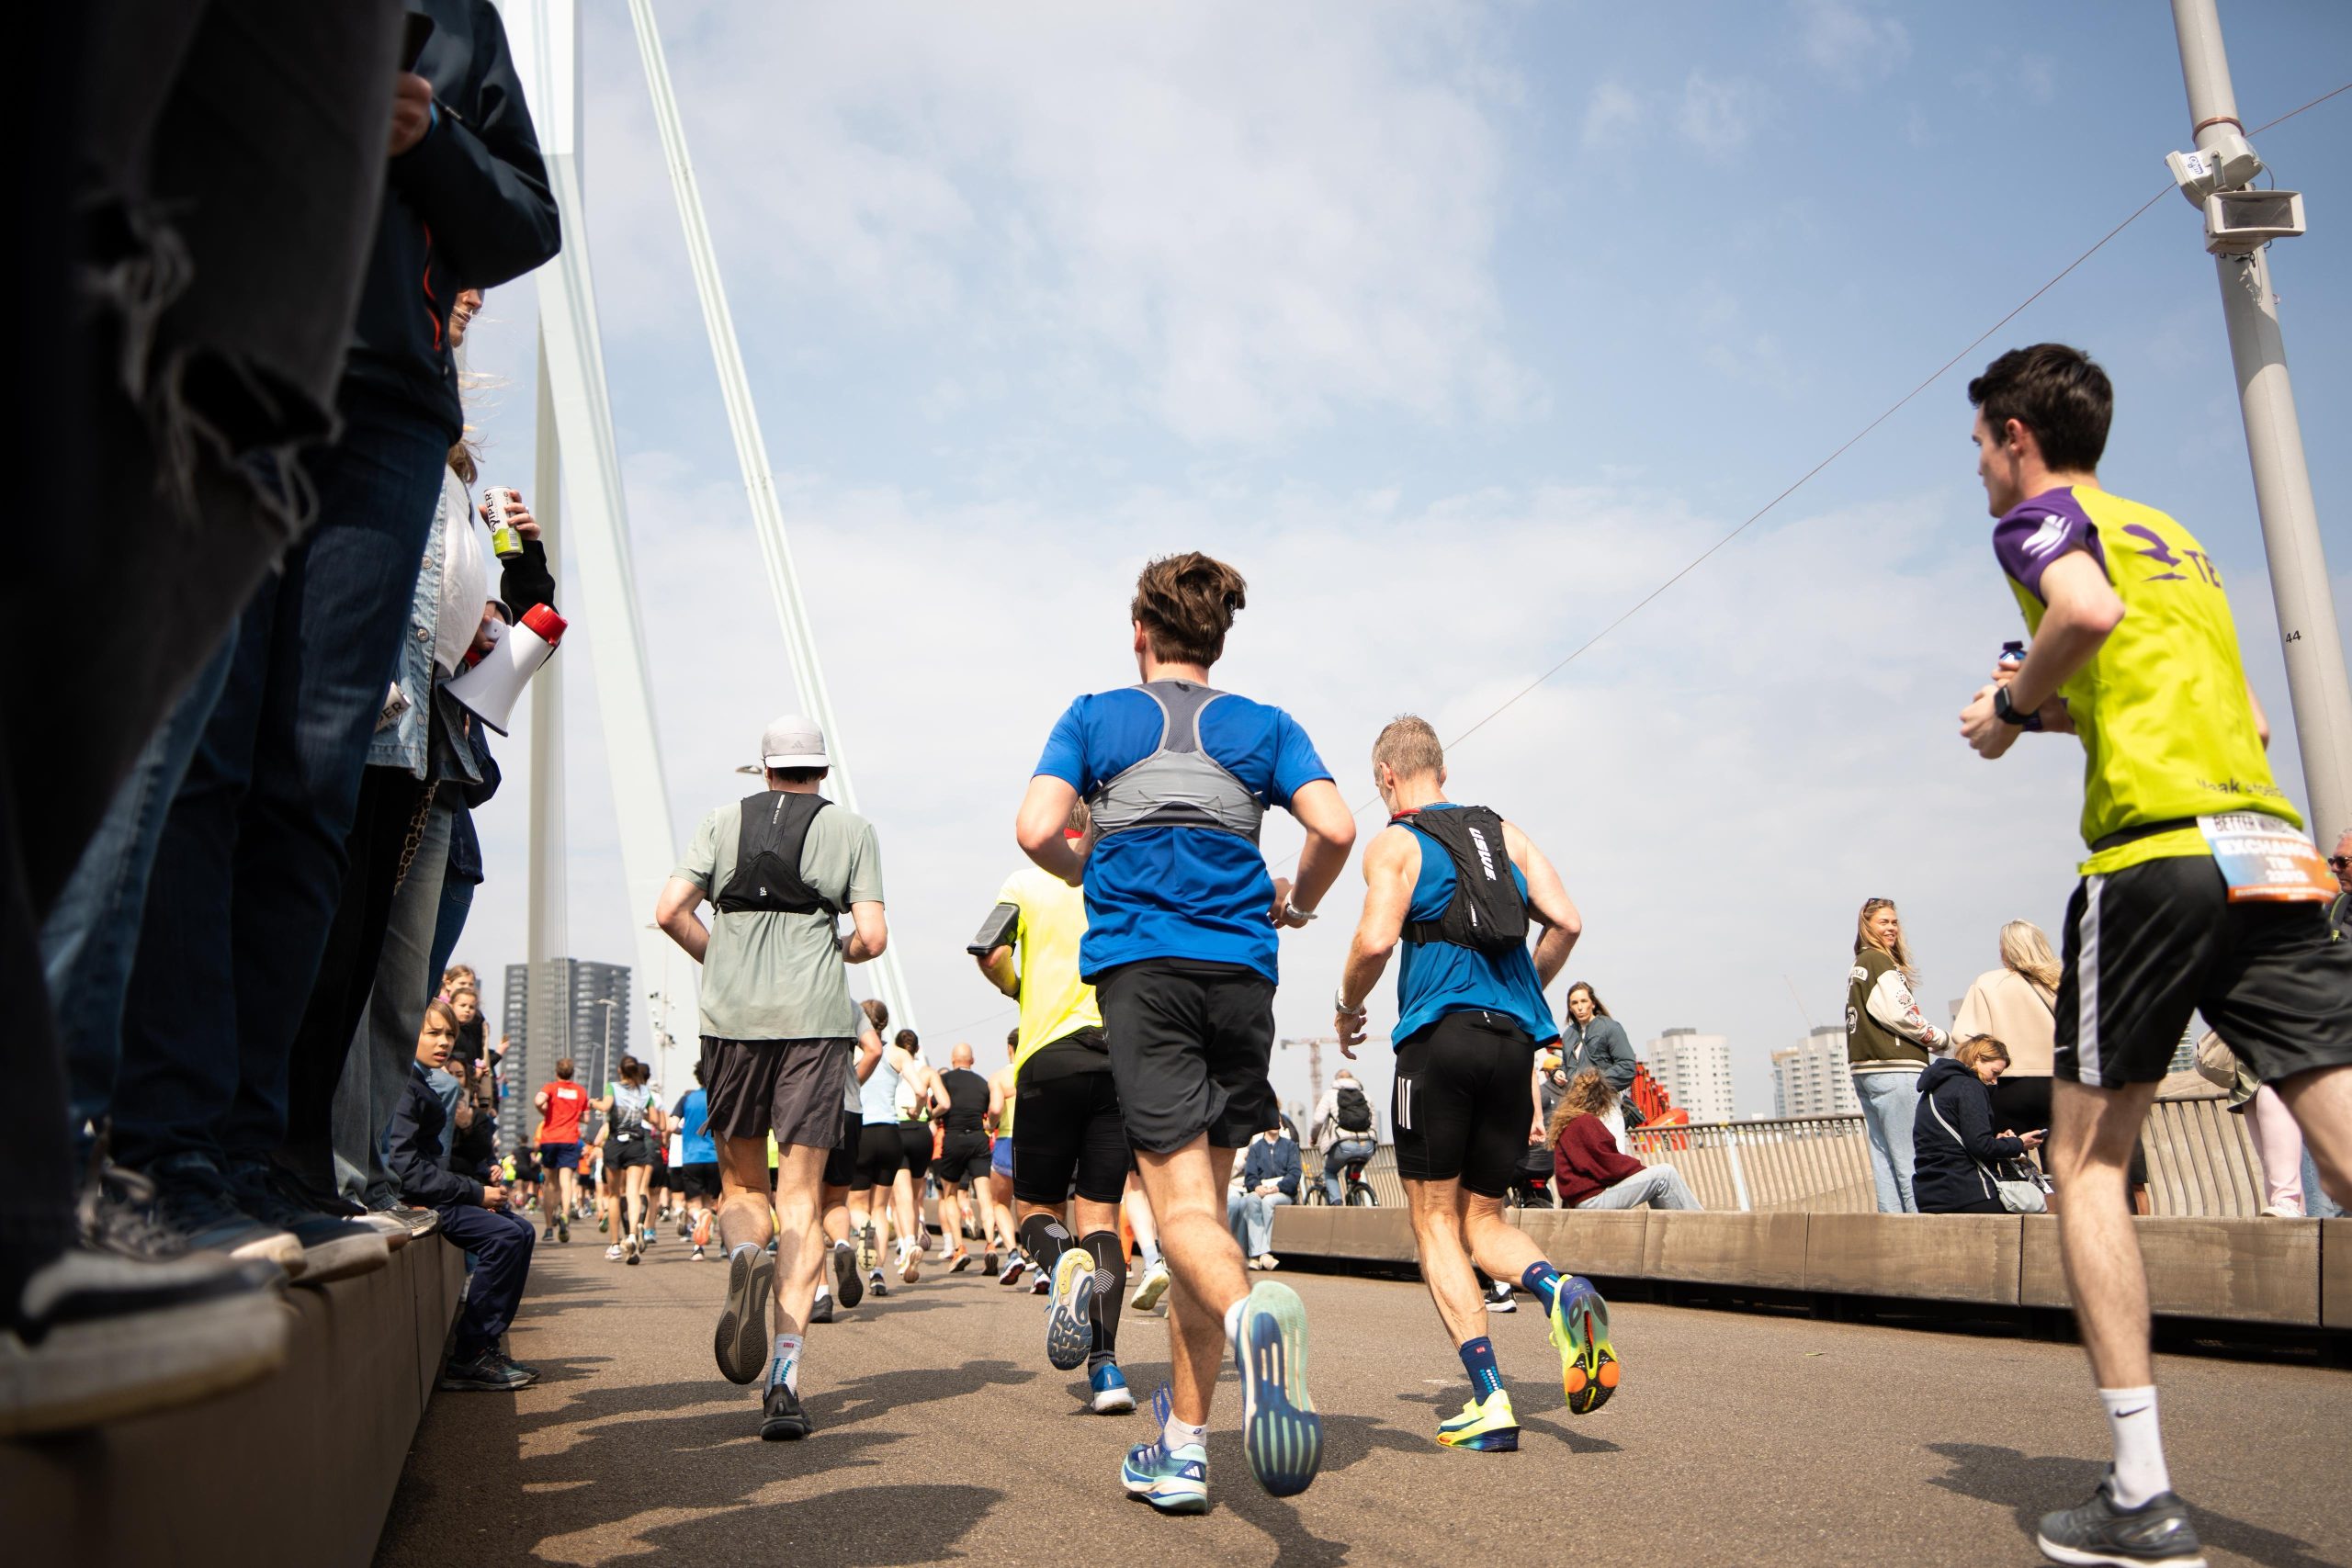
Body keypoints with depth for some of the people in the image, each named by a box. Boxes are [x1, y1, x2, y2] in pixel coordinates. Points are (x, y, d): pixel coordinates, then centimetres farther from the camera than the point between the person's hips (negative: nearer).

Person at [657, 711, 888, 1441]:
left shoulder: (724, 821, 12)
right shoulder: (851, 829, 8)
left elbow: (670, 911, 1)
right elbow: (872, 936, -1)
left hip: (732, 1018, 1)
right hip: (815, 1018, -1)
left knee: (742, 1187, 16)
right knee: (801, 1199, 1)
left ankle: (744, 1258, -18)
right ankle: (784, 1378, -9)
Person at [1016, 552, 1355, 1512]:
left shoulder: (1095, 718, 11)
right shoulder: (1265, 727, 14)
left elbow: (1037, 830, -2)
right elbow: (1336, 829, -1)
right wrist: (1296, 904, 18)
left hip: (1139, 964, -2)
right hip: (1240, 967, 2)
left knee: (1181, 1205, -9)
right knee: (1206, 1197, 10)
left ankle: (1251, 1312, -43)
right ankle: (1182, 1450, 13)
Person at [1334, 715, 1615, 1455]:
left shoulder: (1394, 844, 2)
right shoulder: (1504, 831, 16)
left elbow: (1376, 939, -13)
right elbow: (1566, 922, 7)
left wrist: (1346, 1008, 5)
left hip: (1439, 1038, -5)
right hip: (1514, 1040, 5)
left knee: (1436, 1222, 4)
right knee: (1483, 1218, 15)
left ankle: (1489, 1403, -6)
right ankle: (1559, 1291, -16)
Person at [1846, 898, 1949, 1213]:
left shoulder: (1857, 967, 19)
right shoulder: (1880, 963, -10)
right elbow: (1901, 1015, -15)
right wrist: (1940, 1039, 0)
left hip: (1864, 1069, 10)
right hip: (1893, 1069, -10)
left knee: (1883, 1156, 9)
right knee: (1911, 1156, -8)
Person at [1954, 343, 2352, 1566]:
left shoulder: (2041, 517, 6)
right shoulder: (2174, 537, 29)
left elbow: (2088, 607, -19)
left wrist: (2013, 706, -2)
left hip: (2158, 850, -7)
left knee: (2089, 1159, 3)